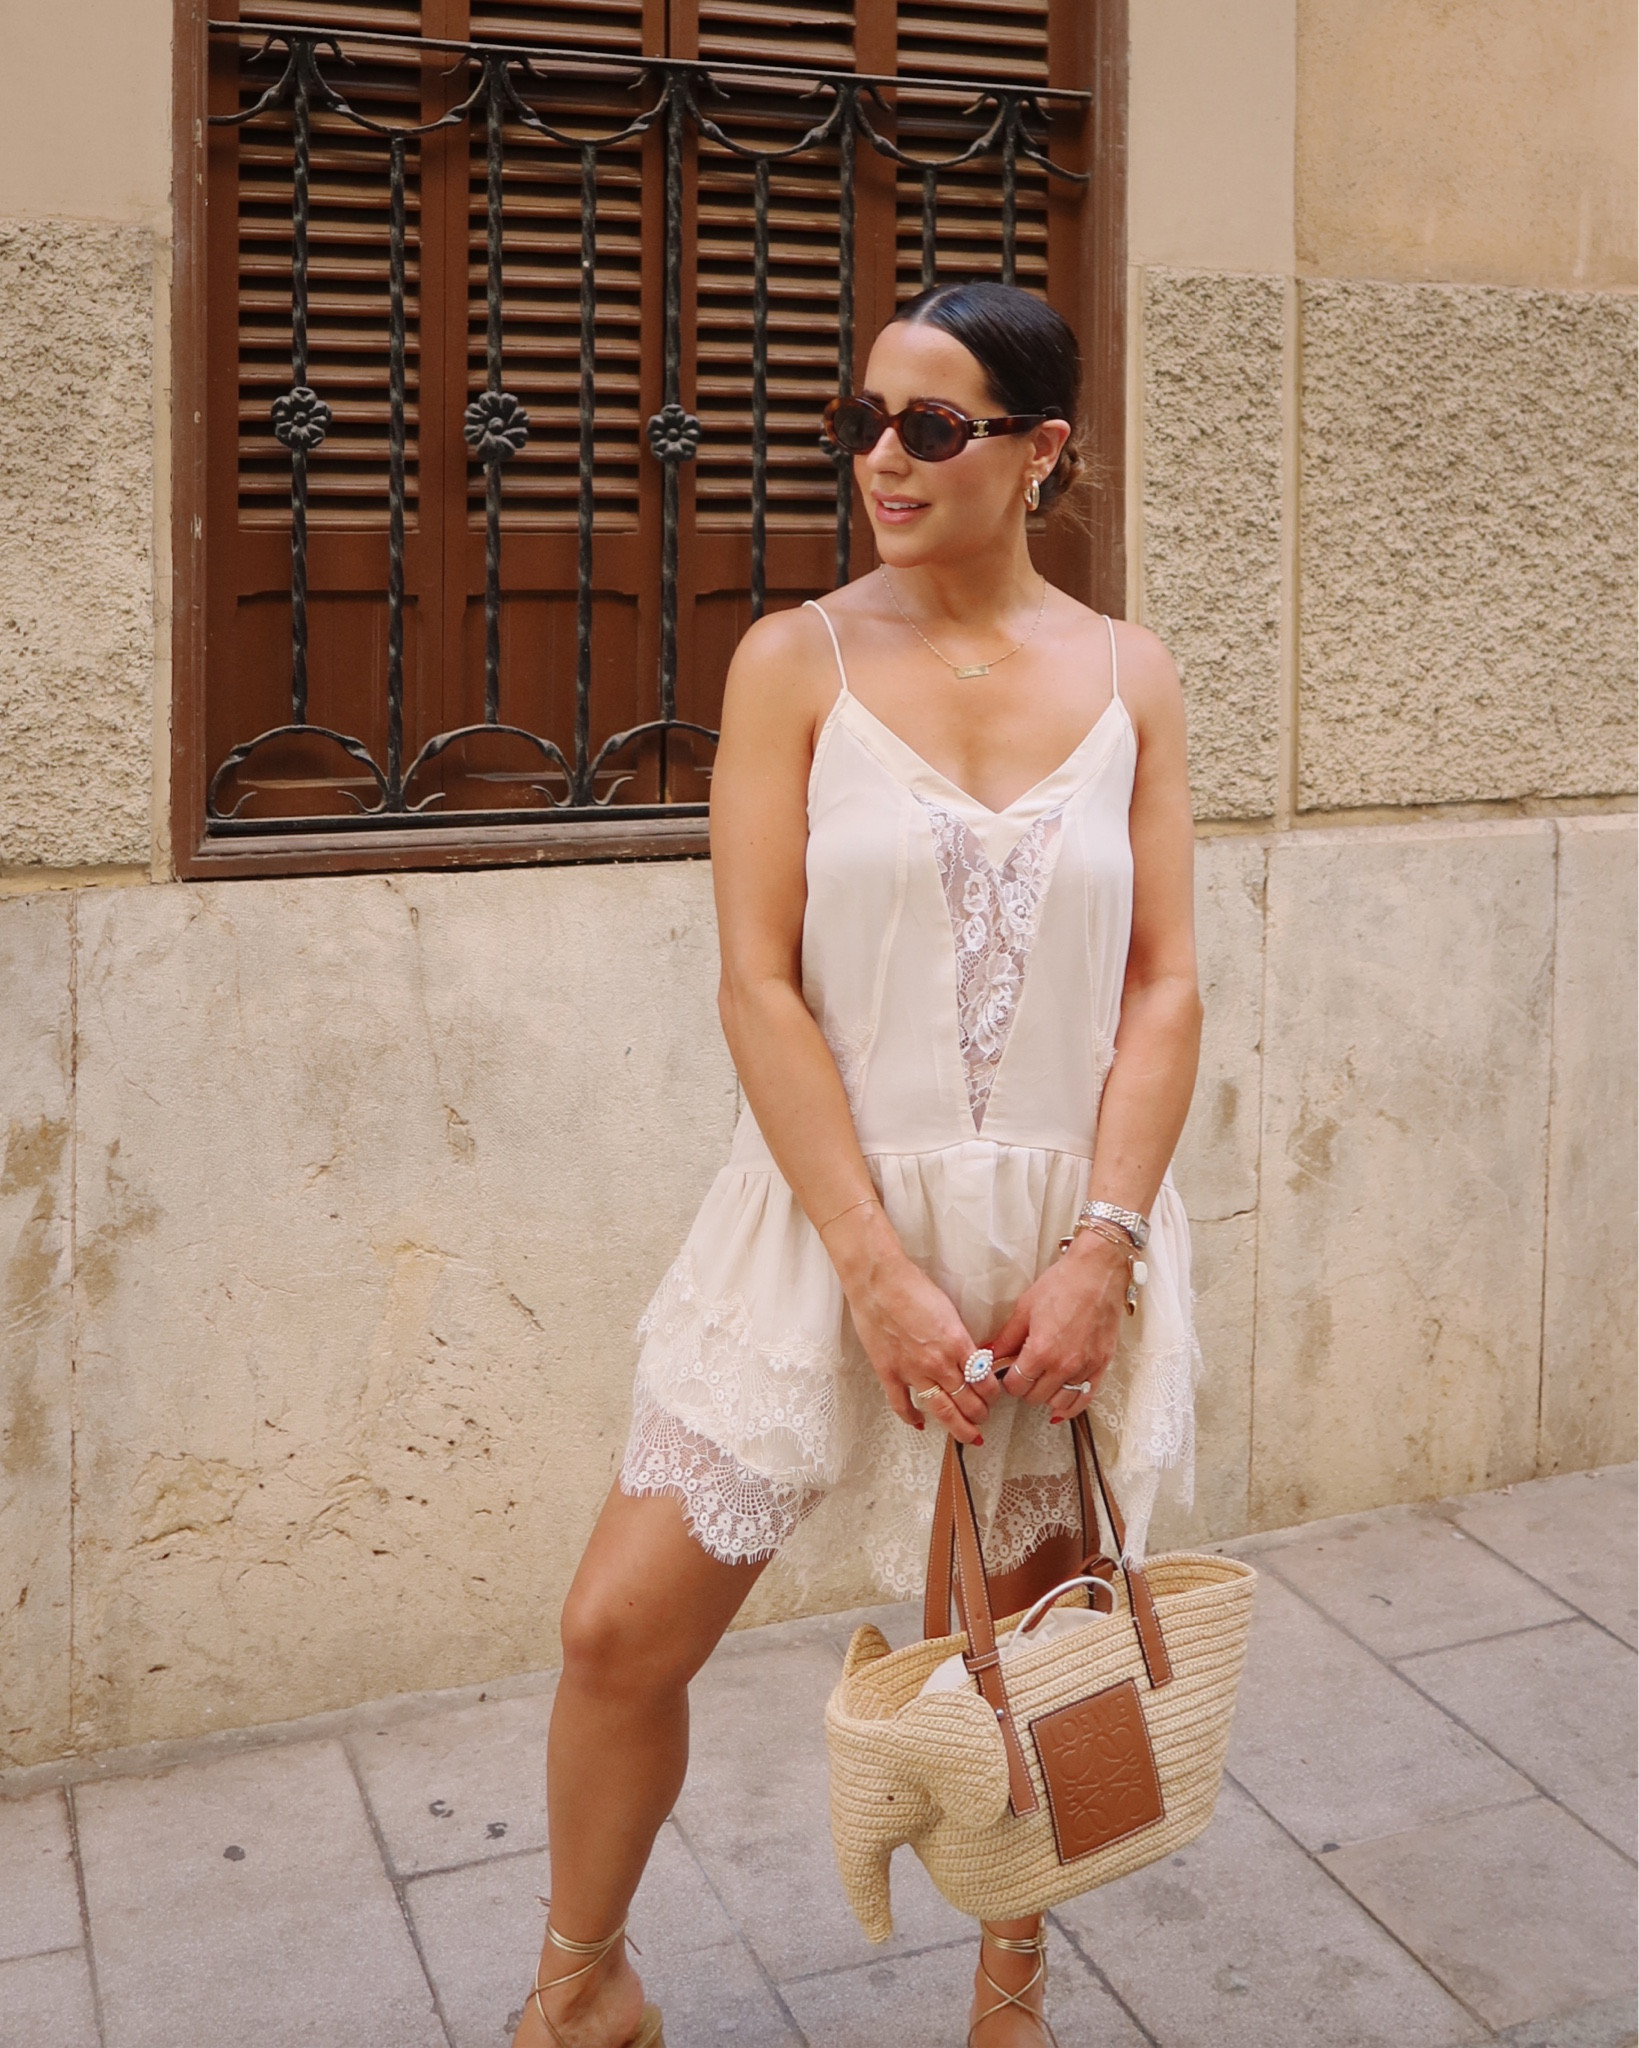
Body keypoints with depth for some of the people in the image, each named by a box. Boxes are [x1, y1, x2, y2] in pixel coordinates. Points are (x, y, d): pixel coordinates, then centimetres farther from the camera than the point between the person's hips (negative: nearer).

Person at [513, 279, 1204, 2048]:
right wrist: (880, 1270, -16)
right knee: (622, 1629, 0)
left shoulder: (1127, 679, 2)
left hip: (1065, 1229, 2)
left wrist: (1100, 1248, -11)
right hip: (831, 1213, -1)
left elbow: (1164, 986, 0)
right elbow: (759, 987, -10)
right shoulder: (797, 662, -4)